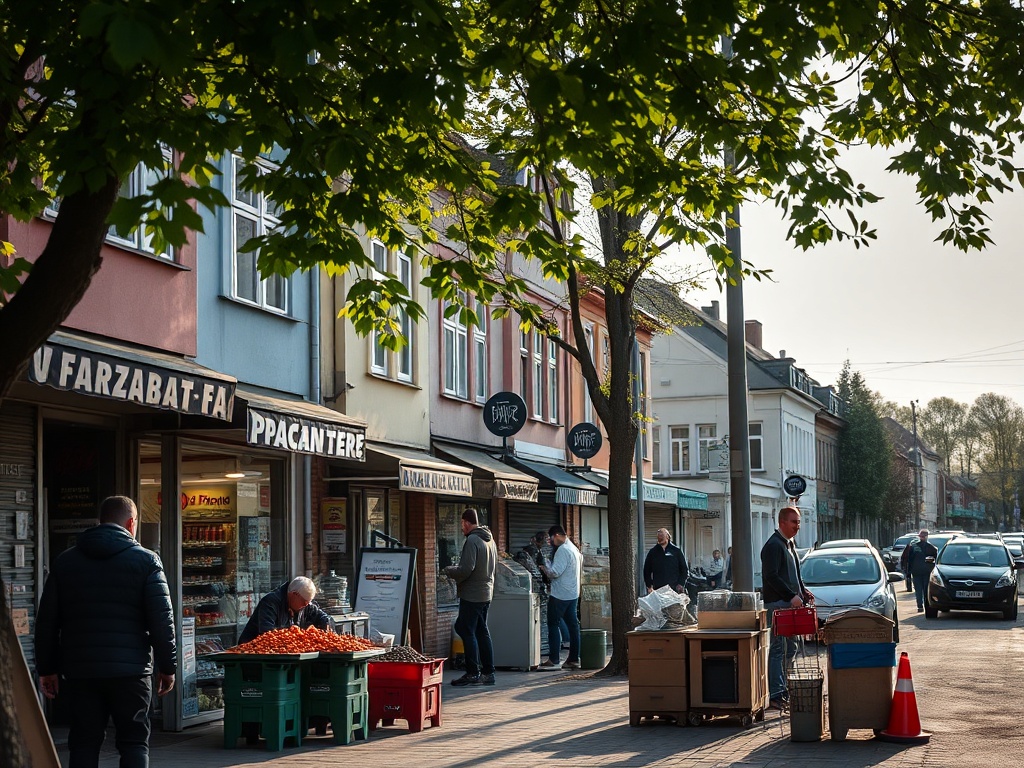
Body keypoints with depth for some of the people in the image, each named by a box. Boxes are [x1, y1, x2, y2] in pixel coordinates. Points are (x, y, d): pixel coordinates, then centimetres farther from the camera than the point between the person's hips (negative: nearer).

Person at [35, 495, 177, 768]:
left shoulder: (65, 561, 10)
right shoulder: (146, 560, -1)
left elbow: (46, 620, 11)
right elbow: (162, 619, -5)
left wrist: (47, 668, 16)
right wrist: (167, 666, 3)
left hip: (79, 671, 3)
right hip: (130, 671, -3)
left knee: (83, 743, 8)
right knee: (134, 742, 4)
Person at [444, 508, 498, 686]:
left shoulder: (472, 541, -16)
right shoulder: (490, 539, 13)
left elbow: (466, 570, -23)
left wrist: (449, 571, -3)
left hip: (471, 595, -9)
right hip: (486, 593, 9)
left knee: (467, 632, -4)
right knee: (482, 632, 13)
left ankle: (472, 673, -4)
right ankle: (488, 672, 15)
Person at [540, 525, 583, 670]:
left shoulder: (562, 550, -17)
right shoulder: (573, 548, 14)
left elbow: (554, 572, -23)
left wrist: (544, 564, -6)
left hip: (560, 595, -9)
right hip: (573, 594, 9)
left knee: (553, 625, -3)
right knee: (572, 625, 8)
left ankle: (554, 659, -6)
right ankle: (573, 659, 8)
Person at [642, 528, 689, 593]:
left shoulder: (676, 551, 8)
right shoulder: (653, 552, 12)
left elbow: (684, 569, 10)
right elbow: (647, 570, 15)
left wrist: (681, 584, -2)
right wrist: (649, 586, 4)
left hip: (674, 588, -1)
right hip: (658, 589, 1)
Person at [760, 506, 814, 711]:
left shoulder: (789, 543, 18)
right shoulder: (773, 545, -12)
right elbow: (771, 576, -20)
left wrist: (803, 591, 12)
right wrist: (792, 596, -23)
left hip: (790, 603, 10)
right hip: (777, 603, -10)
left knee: (790, 648, 12)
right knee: (778, 649, -9)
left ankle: (783, 689, 18)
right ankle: (776, 696, -8)